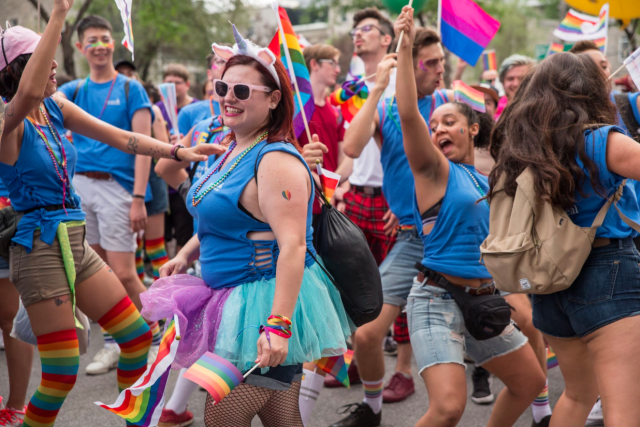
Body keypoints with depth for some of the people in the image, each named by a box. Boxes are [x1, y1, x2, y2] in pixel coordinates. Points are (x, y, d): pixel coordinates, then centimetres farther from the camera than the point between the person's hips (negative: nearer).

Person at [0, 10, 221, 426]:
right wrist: (59, 13, -42)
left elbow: (119, 137, 8)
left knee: (138, 336, 13)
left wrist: (178, 152, -1)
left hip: (76, 244, 8)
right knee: (61, 374, -6)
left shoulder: (55, 107, 7)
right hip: (40, 248, -8)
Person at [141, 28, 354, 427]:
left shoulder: (276, 160, -19)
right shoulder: (234, 151, 12)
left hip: (270, 300, -10)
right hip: (240, 299, 10)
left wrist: (278, 327, -34)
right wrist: (185, 255, 11)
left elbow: (292, 247, -27)